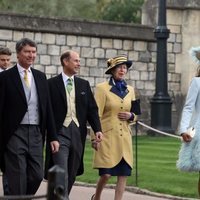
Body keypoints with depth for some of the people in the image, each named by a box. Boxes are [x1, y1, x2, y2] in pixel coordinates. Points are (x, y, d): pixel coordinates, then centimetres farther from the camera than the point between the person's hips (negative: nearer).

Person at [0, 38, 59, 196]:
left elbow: (48, 108, 13)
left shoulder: (41, 77, 12)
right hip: (15, 134, -5)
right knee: (17, 181, -3)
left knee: (37, 176, 3)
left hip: (36, 133, 5)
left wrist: (53, 137, 8)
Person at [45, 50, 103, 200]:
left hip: (78, 133, 5)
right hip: (60, 133, -5)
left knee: (72, 173, 10)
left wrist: (97, 129, -5)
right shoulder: (52, 84, -1)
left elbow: (92, 109, 9)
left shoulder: (84, 85, 13)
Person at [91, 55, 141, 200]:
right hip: (107, 138, -5)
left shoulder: (130, 90, 14)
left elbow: (135, 115, 23)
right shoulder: (102, 88, -2)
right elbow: (96, 115, -5)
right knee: (106, 174, -7)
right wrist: (95, 138, -11)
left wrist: (131, 116, -1)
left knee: (123, 174, -2)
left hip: (125, 139, 5)